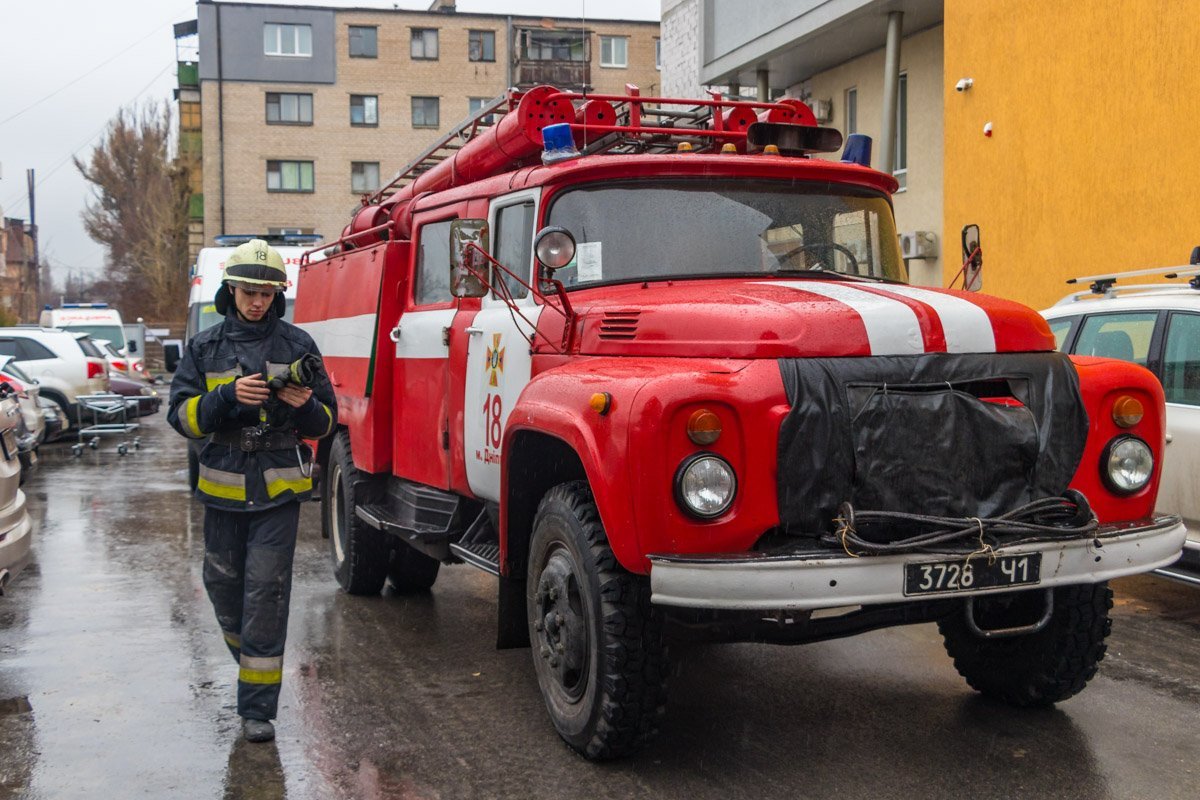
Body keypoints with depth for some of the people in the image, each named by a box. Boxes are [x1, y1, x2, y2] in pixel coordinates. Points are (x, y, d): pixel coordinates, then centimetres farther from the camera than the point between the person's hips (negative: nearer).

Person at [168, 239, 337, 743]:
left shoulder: (296, 345, 3)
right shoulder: (205, 347, 5)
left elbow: (326, 422, 5)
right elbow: (182, 416, -4)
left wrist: (304, 406, -17)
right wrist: (229, 396, -21)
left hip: (279, 490, -2)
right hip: (223, 488, 2)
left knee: (266, 592, -6)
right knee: (223, 587, 12)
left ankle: (258, 708, 0)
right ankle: (247, 660, 41)